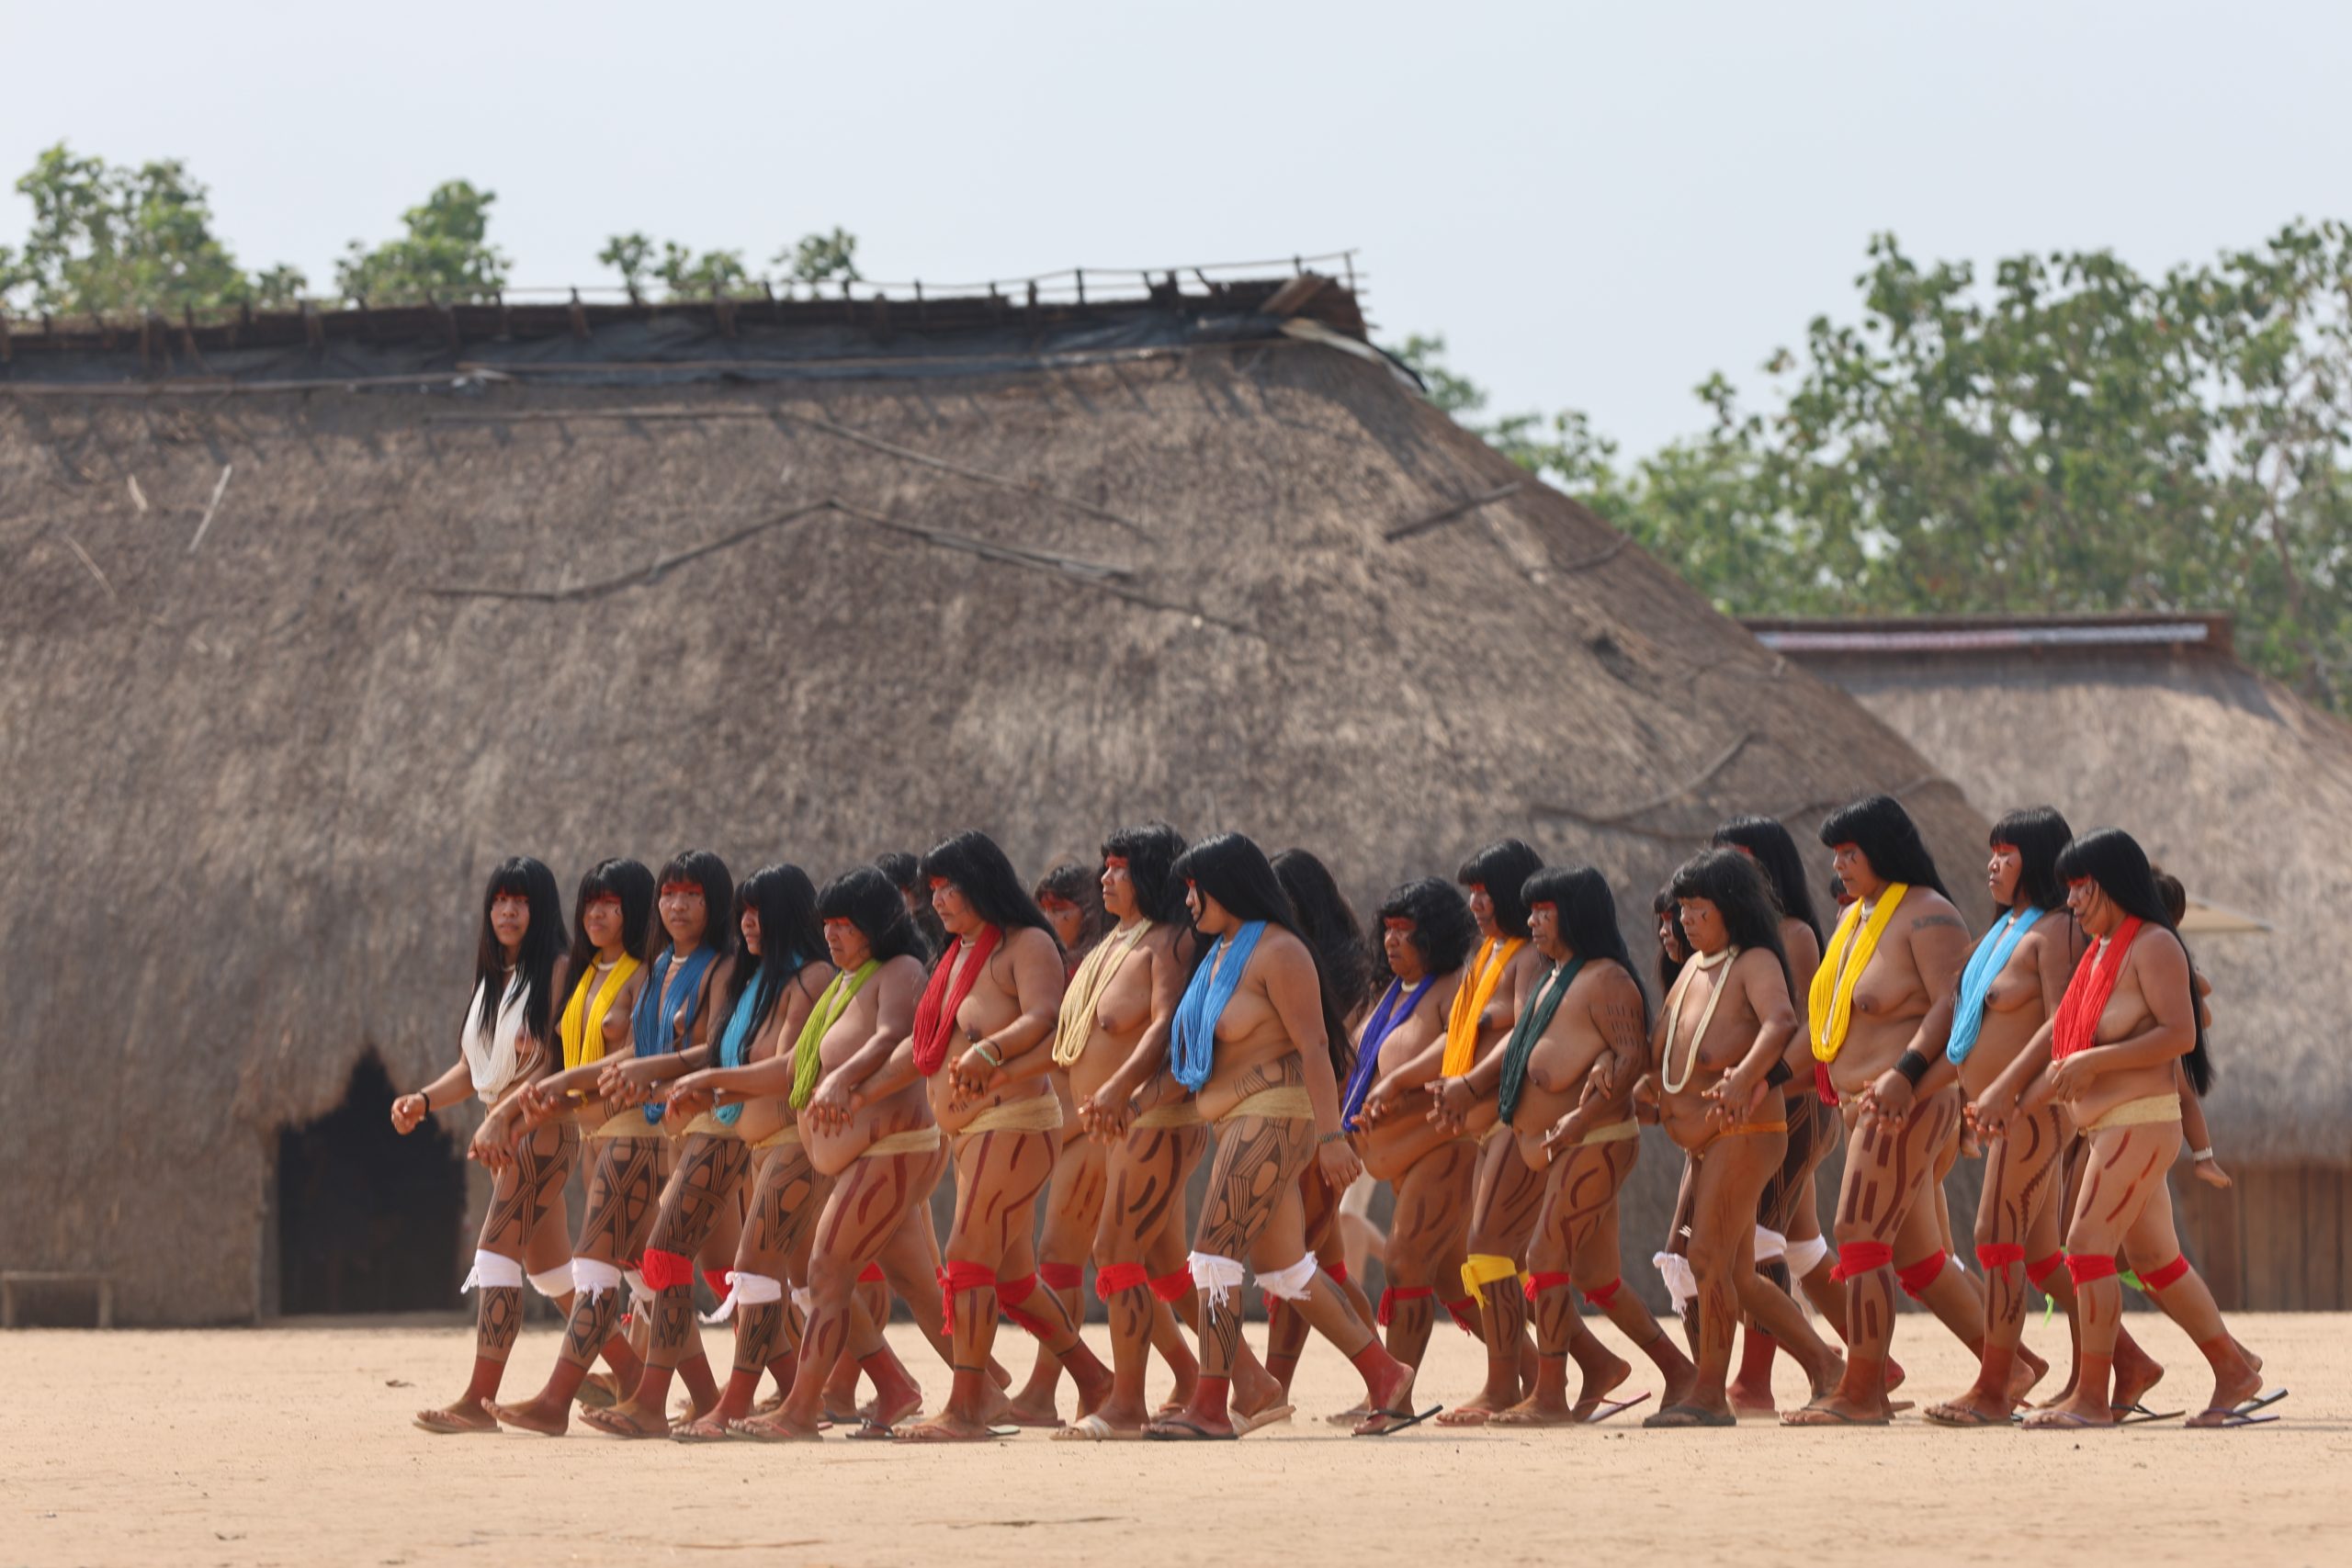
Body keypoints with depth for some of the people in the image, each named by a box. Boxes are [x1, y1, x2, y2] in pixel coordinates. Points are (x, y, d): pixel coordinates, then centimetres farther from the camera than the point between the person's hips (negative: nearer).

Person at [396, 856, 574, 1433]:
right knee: (546, 1262, 15)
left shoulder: (556, 973, -9)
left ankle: (479, 1400, -23)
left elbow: (554, 1064, -18)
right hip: (502, 1130, 9)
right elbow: (474, 1064, 16)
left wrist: (502, 1118, -28)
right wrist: (424, 1100, -1)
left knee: (496, 1250, -18)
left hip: (542, 1125, -9)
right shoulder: (493, 977, 17)